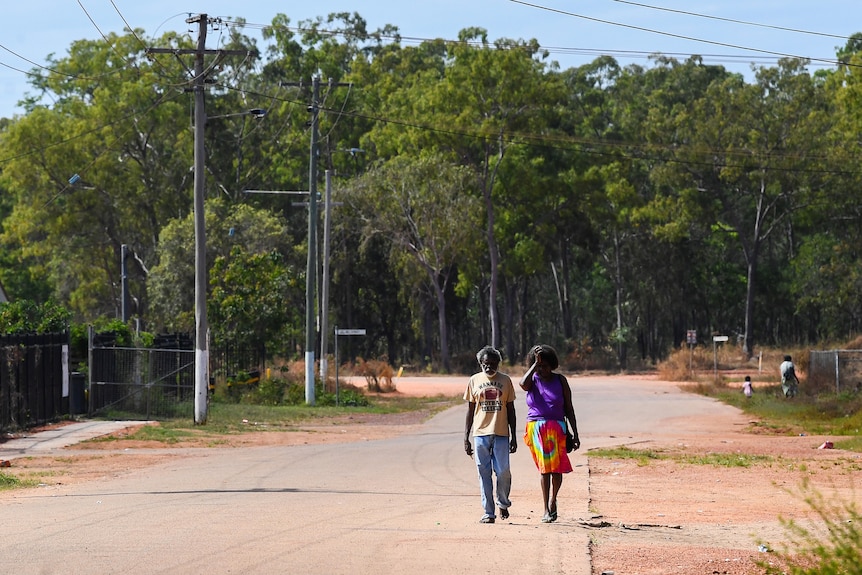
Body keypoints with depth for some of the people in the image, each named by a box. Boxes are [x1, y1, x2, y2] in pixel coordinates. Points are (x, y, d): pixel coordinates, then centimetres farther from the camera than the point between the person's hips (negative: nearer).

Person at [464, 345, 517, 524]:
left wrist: (513, 437, 4)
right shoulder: (475, 380, 6)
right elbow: (470, 410, 9)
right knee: (484, 473, 0)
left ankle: (503, 503, 21)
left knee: (503, 472, -5)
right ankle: (488, 512, 5)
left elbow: (510, 410, 9)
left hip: (501, 434, 0)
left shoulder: (505, 381, 6)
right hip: (480, 434, 0)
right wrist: (466, 438, 4)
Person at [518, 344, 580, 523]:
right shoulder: (532, 380, 6)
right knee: (544, 468, -3)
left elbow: (569, 409, 7)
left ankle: (552, 500, 21)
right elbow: (523, 384, -21)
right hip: (536, 428, 0)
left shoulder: (560, 380, 6)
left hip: (557, 428, 0)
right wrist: (535, 364, -17)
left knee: (557, 467, -4)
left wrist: (575, 434, 3)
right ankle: (546, 509, 0)